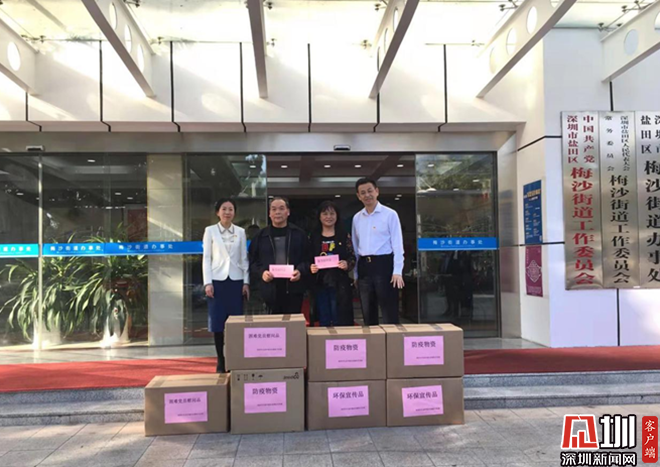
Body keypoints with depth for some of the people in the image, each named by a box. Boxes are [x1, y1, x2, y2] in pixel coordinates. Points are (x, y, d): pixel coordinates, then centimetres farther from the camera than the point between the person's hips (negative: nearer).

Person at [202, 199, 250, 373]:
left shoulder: (240, 232, 8)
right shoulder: (210, 231, 4)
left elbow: (244, 259, 8)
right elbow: (206, 258, 1)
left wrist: (246, 282, 1)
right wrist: (207, 283, -7)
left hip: (236, 281, 1)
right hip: (217, 280, -1)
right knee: (217, 321, 0)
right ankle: (221, 361, 10)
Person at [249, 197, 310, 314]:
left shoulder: (299, 234, 7)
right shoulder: (261, 236, 8)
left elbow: (307, 258, 6)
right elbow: (253, 261, 9)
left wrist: (300, 271, -12)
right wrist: (262, 272, -9)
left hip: (293, 288, 0)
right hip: (271, 288, 1)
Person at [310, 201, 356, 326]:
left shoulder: (344, 235, 3)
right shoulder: (313, 236, 7)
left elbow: (352, 257, 4)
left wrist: (347, 264, -16)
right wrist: (310, 267, -10)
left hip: (340, 284, -1)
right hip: (319, 284, 2)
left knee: (340, 320, 1)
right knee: (323, 321, 8)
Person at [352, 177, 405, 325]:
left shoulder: (390, 214, -3)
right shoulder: (356, 218, 12)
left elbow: (397, 244, -6)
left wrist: (397, 271, -13)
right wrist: (355, 273, 13)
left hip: (384, 264, -5)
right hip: (364, 267, 5)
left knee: (389, 314, -2)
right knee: (368, 314, 13)